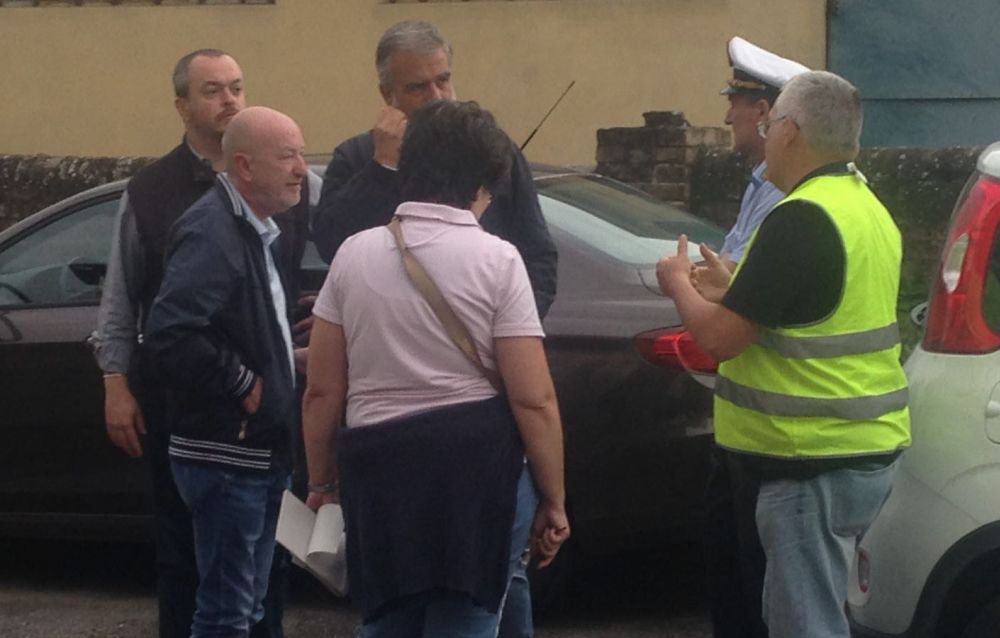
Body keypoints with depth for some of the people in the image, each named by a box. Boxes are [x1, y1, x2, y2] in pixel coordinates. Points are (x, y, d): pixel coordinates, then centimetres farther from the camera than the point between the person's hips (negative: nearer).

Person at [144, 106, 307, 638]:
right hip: (226, 454, -10)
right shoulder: (211, 232, -18)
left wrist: (288, 363, 11)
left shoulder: (257, 232, 15)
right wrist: (243, 384, -21)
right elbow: (170, 335, -30)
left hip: (260, 452, 10)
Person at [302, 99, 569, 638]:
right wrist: (553, 500, 1)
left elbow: (321, 391, 5)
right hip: (481, 470, -3)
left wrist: (321, 481, 18)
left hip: (375, 464, 3)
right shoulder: (496, 261, -5)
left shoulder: (354, 254, 4)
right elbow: (534, 399, -8)